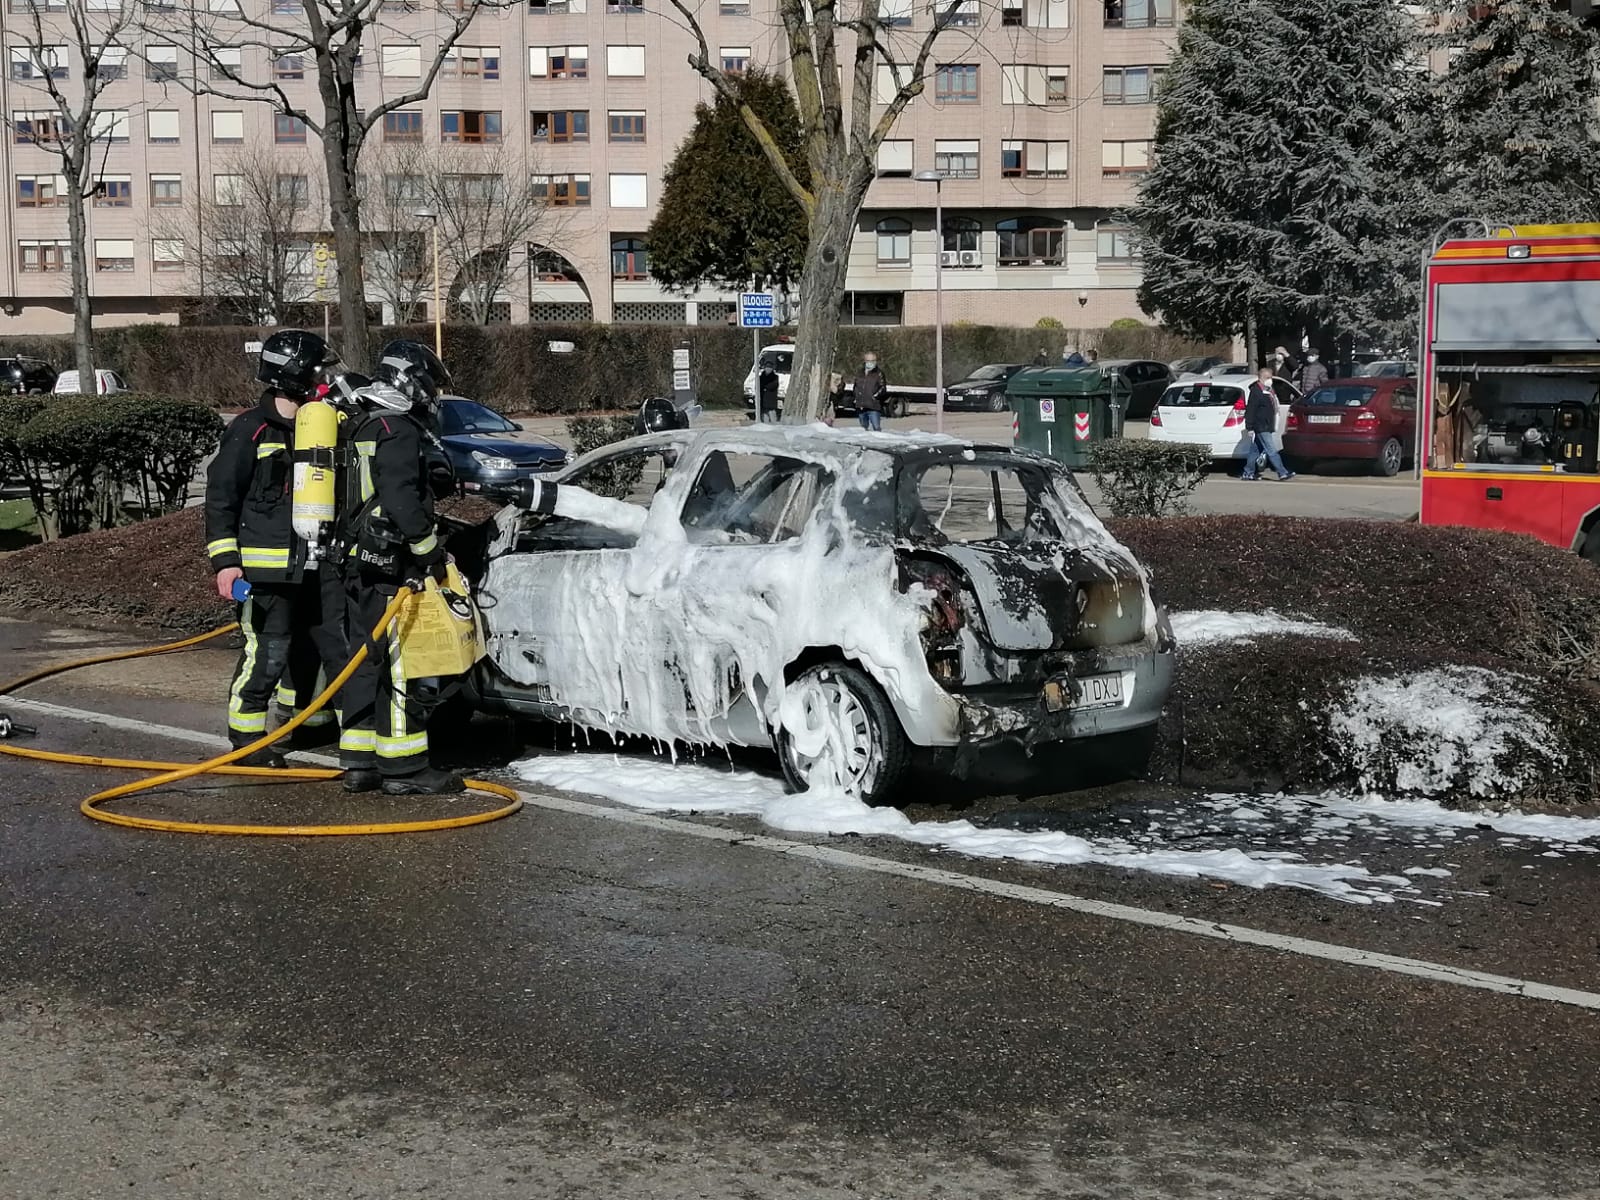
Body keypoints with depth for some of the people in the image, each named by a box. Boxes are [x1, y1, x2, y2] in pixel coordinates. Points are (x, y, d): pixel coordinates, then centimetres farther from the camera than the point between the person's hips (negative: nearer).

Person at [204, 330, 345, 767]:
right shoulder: (250, 431, -8)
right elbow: (220, 497, -8)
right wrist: (224, 561, -13)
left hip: (318, 565, 7)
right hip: (267, 564, -7)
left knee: (338, 643, 6)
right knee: (266, 652, -6)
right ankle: (245, 736, 7)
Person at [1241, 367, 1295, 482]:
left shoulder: (1269, 391, 18)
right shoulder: (1256, 391, -12)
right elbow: (1250, 410, -16)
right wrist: (1249, 428, -20)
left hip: (1267, 427, 10)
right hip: (1261, 428, -10)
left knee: (1255, 451, 13)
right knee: (1272, 451, -10)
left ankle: (1248, 473, 18)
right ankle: (1282, 473, -12)